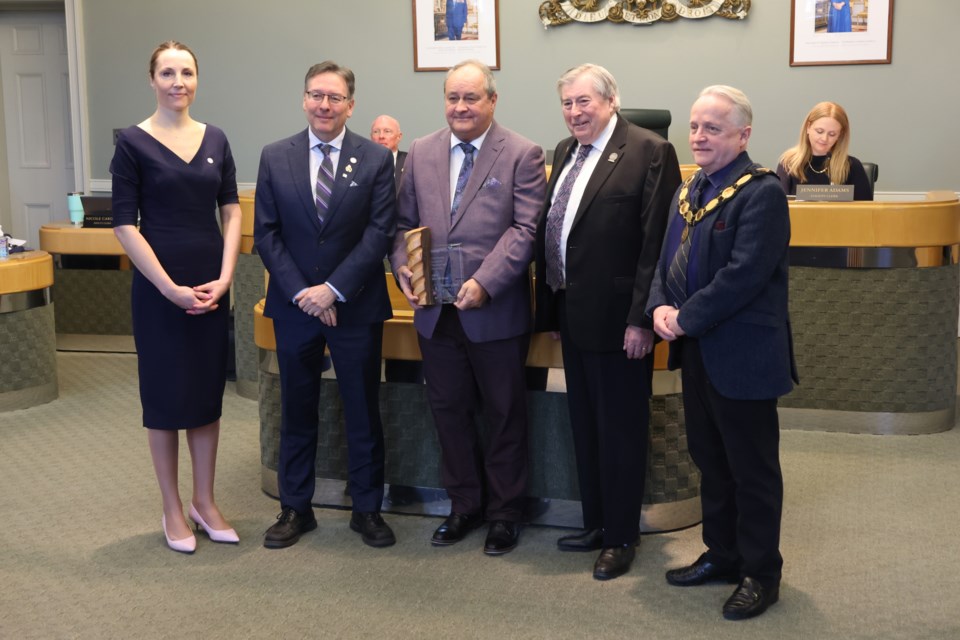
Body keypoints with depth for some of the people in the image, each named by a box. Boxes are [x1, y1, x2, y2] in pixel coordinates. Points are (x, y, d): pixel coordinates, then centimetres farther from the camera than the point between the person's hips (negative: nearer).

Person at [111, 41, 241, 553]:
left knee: (208, 392, 10)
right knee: (166, 396, 5)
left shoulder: (215, 139, 7)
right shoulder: (133, 142, -5)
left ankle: (205, 502, 23)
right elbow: (125, 225, -9)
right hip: (159, 288, -4)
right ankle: (172, 510, 18)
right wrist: (169, 287, -14)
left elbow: (231, 210, 6)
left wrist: (224, 277, -6)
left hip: (213, 286, 4)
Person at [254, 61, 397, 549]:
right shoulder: (275, 157, 3)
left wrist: (333, 289, -15)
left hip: (356, 307, -1)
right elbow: (266, 234, 0)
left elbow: (379, 233, -8)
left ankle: (367, 509, 22)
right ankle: (295, 508, 25)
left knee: (363, 411, 8)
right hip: (294, 306, 2)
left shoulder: (376, 159, -3)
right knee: (297, 411, 12)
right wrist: (301, 293, -11)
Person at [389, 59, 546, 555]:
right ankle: (463, 505, 31)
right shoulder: (421, 152, 9)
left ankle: (504, 513, 24)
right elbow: (404, 222, 12)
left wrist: (484, 283, -21)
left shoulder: (522, 155, -4)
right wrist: (402, 268, -6)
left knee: (505, 415, 9)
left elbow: (525, 229, -12)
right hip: (435, 310, 4)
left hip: (496, 311, -4)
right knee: (449, 410, 14)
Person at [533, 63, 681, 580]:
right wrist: (550, 303, 8)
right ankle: (595, 523, 32)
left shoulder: (649, 152, -13)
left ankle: (621, 537, 20)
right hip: (572, 313, 8)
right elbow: (549, 230, 12)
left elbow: (656, 243, -17)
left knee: (620, 431, 5)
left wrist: (642, 319, -20)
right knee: (585, 426, 17)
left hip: (617, 318, -8)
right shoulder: (565, 152, 11)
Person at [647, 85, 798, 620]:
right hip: (697, 351, 8)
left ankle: (762, 573, 20)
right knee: (710, 461, 19)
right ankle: (722, 555, 34)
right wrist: (660, 306, -6)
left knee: (753, 469, 5)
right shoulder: (691, 189, 12)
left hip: (742, 355, -8)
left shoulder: (761, 192, -16)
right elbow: (669, 258, 13)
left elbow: (744, 273, -23)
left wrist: (686, 318, -18)